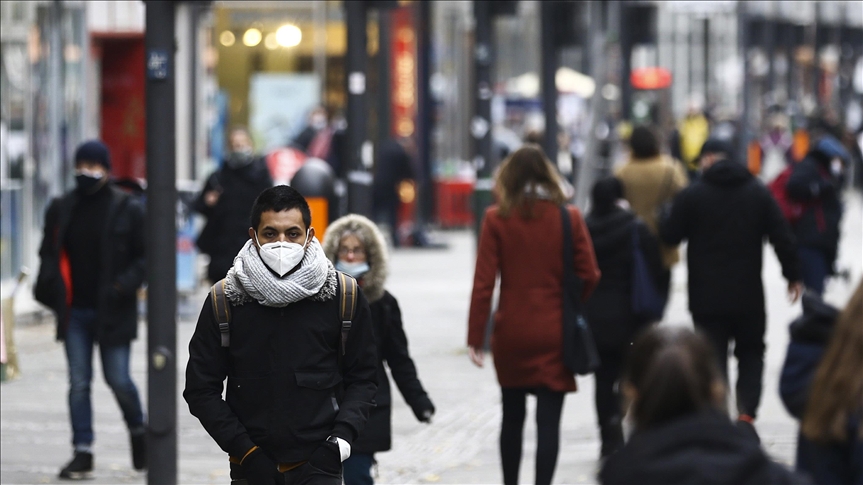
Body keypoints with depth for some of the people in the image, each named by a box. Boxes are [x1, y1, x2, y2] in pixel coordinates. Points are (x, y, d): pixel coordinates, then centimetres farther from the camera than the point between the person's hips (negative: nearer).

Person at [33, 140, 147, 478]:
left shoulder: (128, 209, -2)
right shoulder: (61, 209, 8)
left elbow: (146, 256, -1)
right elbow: (49, 253, 16)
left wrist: (124, 285, -15)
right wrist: (49, 287, -2)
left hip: (112, 311, -3)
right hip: (75, 311, 3)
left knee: (118, 380, -2)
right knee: (78, 383, 2)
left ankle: (137, 429, 26)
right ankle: (83, 453, 6)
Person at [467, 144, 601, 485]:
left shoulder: (497, 219, -6)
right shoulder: (568, 218, -5)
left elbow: (484, 282, -9)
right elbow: (589, 276, -3)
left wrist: (475, 337, -5)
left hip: (511, 332, 1)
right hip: (554, 332, -1)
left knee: (512, 416, 17)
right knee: (549, 421, -2)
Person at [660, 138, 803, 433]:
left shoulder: (691, 196, -6)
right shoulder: (758, 193, 3)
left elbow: (669, 236, -4)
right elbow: (782, 238, 1)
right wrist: (793, 276, 10)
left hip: (707, 298, -2)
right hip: (749, 297, 2)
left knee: (714, 357, 5)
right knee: (751, 353, 16)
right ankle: (746, 412, -2)